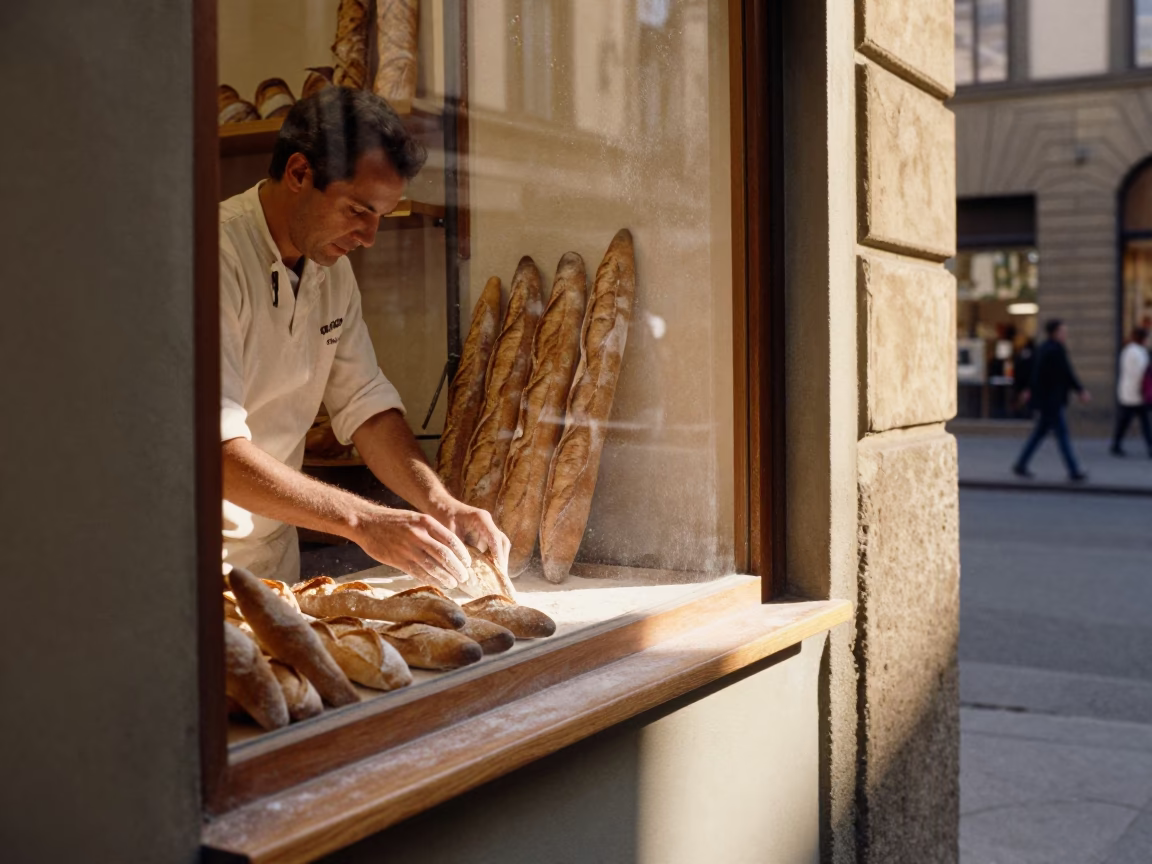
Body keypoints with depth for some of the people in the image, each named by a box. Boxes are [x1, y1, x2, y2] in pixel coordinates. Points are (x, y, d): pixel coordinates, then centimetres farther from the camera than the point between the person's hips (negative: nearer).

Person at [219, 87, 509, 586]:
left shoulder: (332, 266, 6)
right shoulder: (217, 255, -21)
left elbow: (366, 404, 6)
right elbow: (217, 450, -29)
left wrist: (440, 505, -9)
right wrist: (364, 522, -33)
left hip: (272, 554, 7)